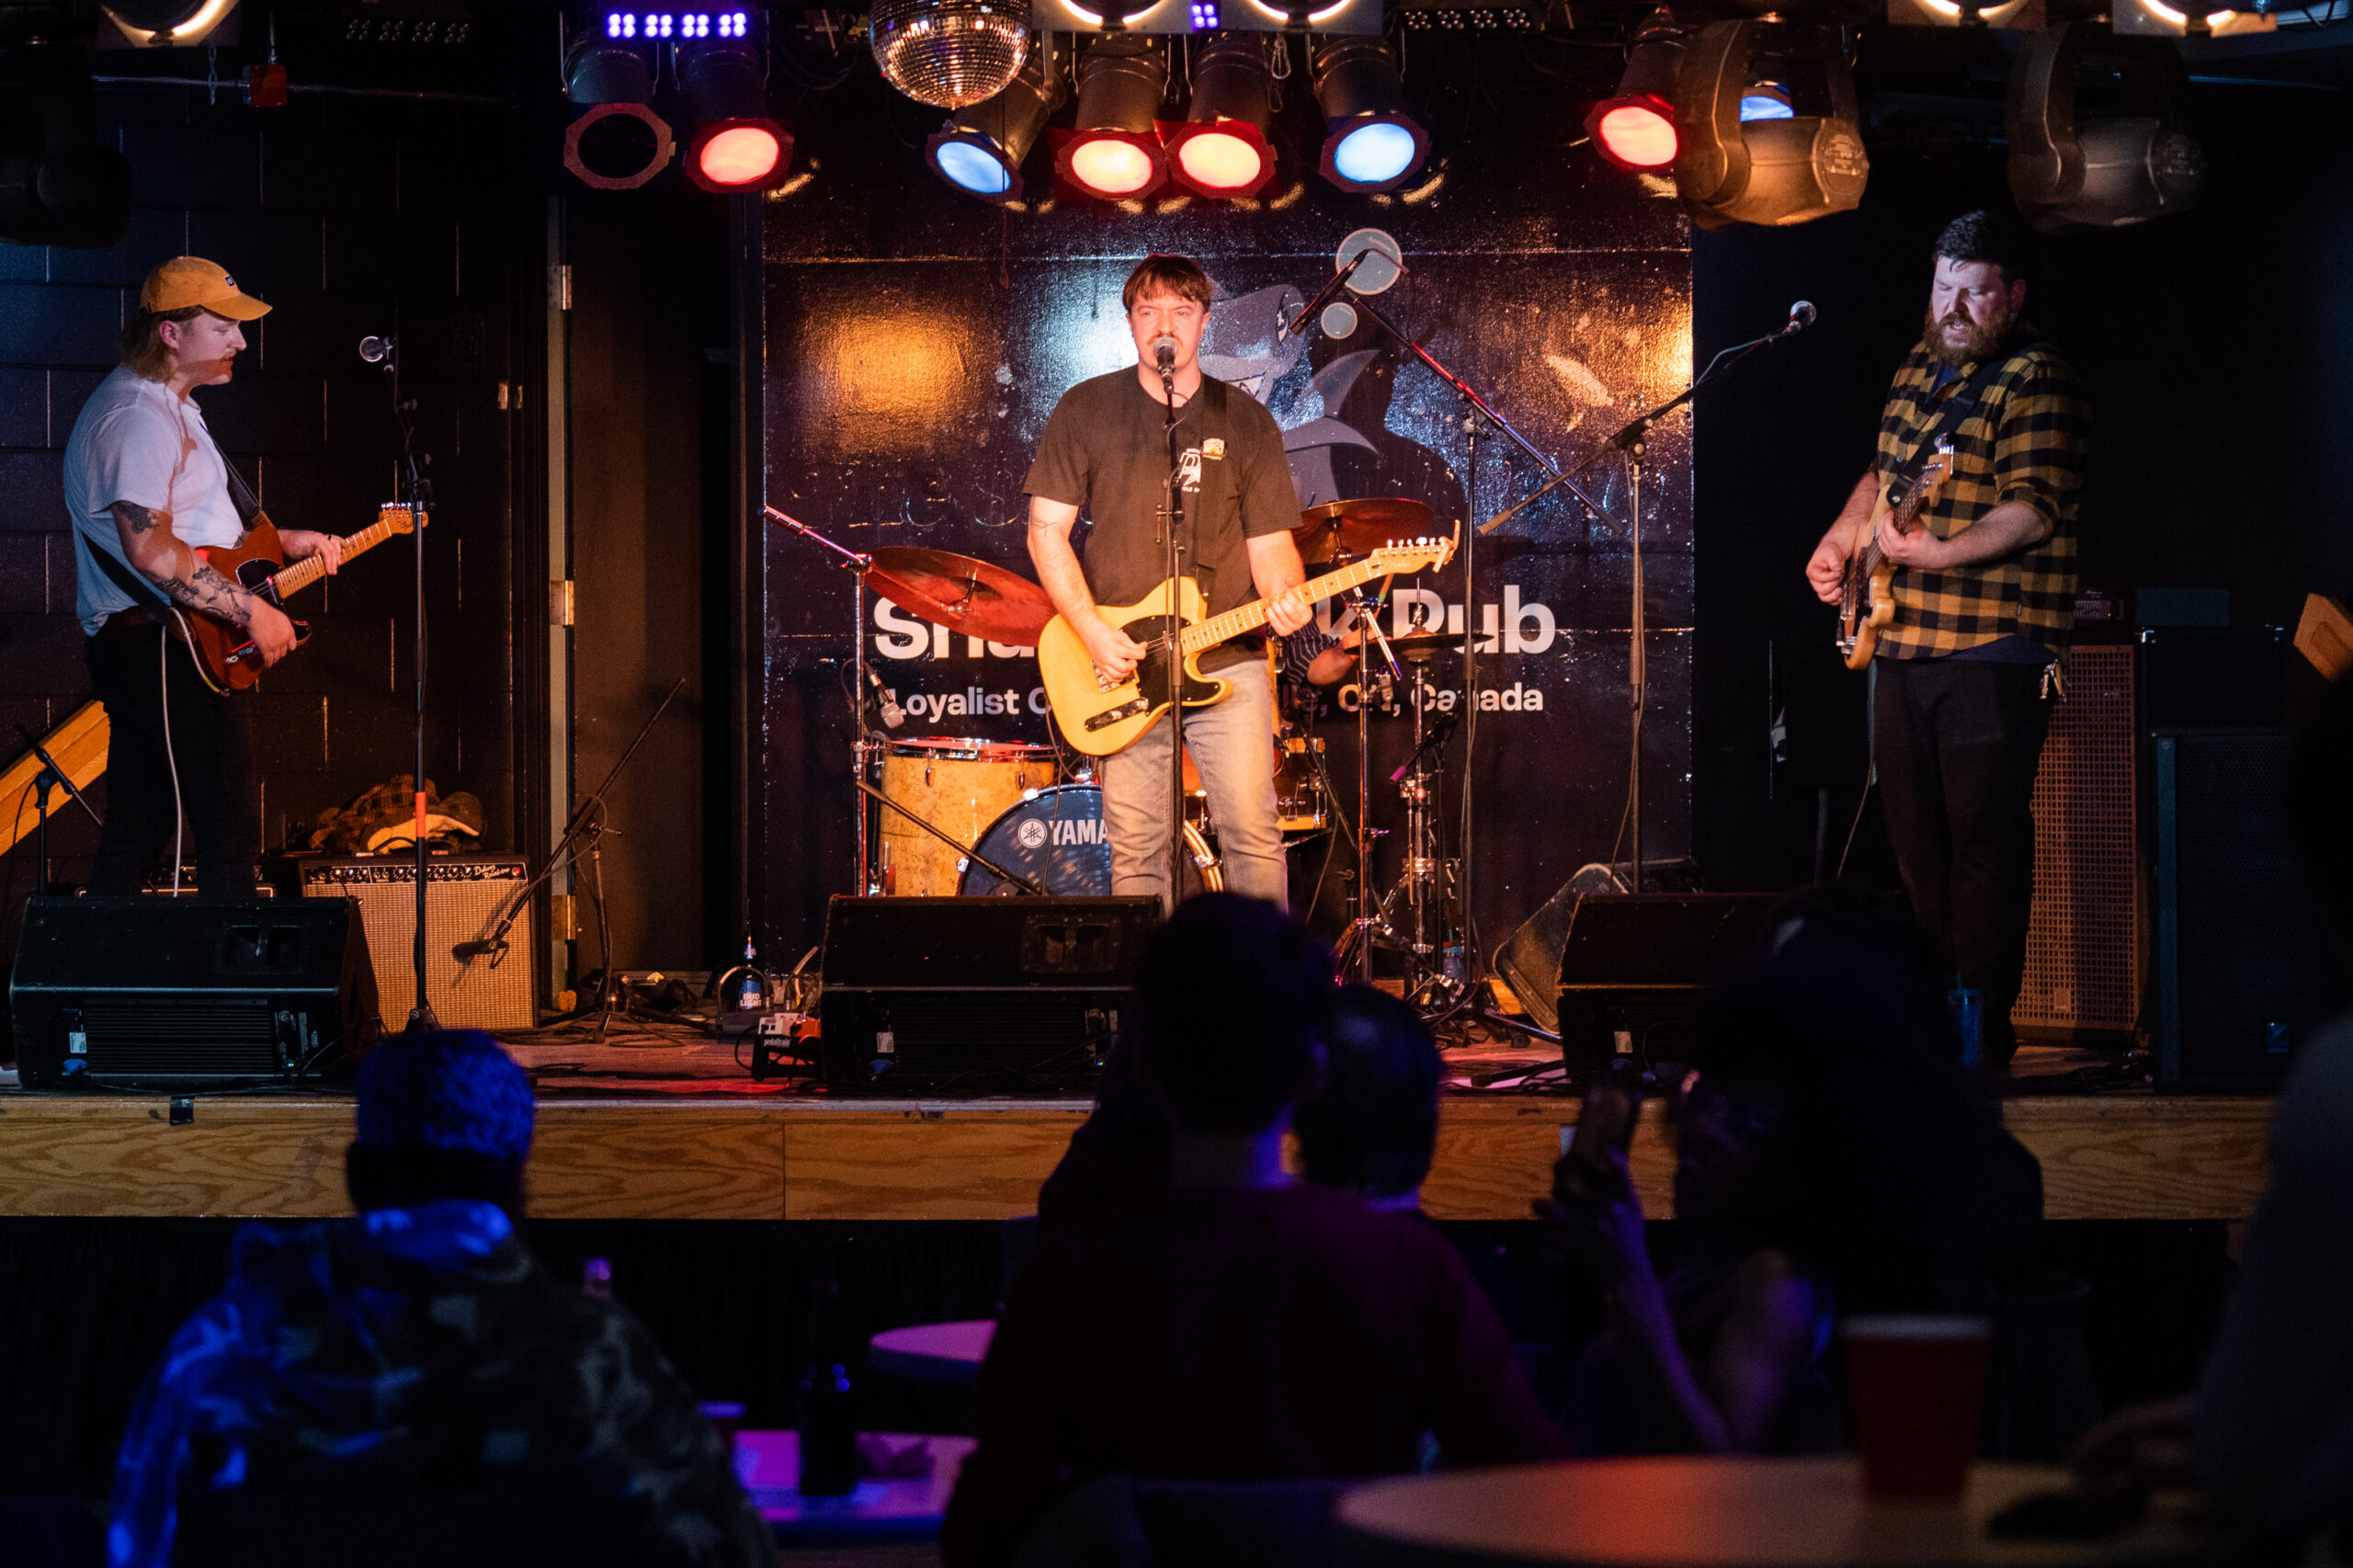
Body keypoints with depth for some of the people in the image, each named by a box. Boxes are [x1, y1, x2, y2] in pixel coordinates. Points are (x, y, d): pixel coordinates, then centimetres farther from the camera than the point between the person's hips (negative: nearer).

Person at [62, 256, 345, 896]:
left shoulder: (169, 406, 20)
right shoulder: (138, 416, -16)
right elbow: (150, 550, -25)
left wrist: (284, 541, 17)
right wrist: (252, 611, -21)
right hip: (168, 648, -11)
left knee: (134, 835, 12)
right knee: (229, 832, -12)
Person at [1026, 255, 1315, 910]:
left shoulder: (1244, 420, 8)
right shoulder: (1087, 410, 6)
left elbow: (1270, 541, 6)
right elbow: (1046, 529, 3)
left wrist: (1284, 598, -16)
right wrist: (1091, 630, -8)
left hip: (1227, 657, 0)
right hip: (1124, 666, 0)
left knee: (1252, 837, -9)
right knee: (1135, 850, 0)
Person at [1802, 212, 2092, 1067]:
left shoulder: (2037, 383, -10)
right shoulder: (1918, 369, 16)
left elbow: (2033, 511, -21)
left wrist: (1933, 553, -30)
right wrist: (1839, 541, 21)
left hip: (1993, 649, -8)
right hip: (1902, 641, 8)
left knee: (1983, 832, -8)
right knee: (1911, 824, 13)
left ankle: (1984, 1024, -4)